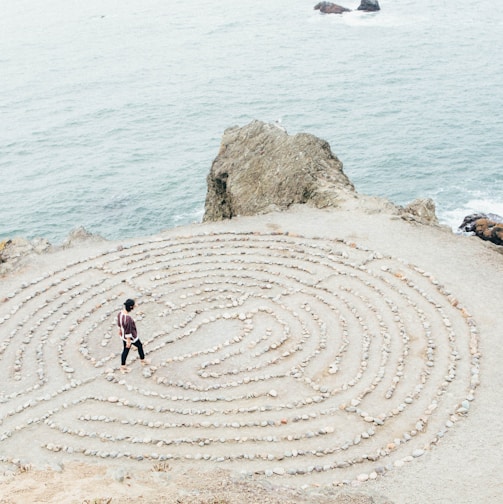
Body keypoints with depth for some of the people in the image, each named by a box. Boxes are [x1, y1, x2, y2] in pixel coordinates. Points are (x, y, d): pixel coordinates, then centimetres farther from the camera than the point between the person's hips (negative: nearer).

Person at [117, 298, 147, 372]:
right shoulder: (128, 318, -42)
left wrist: (120, 330, 22)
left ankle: (123, 366, 37)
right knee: (140, 346, 23)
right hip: (131, 337, -7)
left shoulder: (120, 313, -16)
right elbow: (128, 331, -31)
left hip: (123, 335, 7)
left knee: (125, 350, 24)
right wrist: (128, 341, -19)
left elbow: (119, 323, 4)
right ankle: (142, 360, 47)